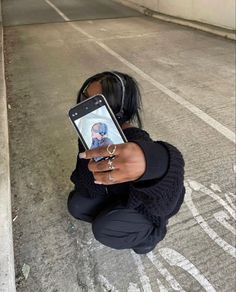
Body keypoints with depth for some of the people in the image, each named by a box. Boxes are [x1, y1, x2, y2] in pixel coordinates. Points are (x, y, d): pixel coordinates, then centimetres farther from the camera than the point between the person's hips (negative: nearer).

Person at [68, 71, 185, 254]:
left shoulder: (132, 139, -43)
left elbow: (171, 159, -66)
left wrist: (149, 160, -86)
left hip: (151, 201, -6)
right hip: (118, 190, 7)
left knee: (104, 228, -22)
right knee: (76, 206, -1)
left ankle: (153, 228, 8)